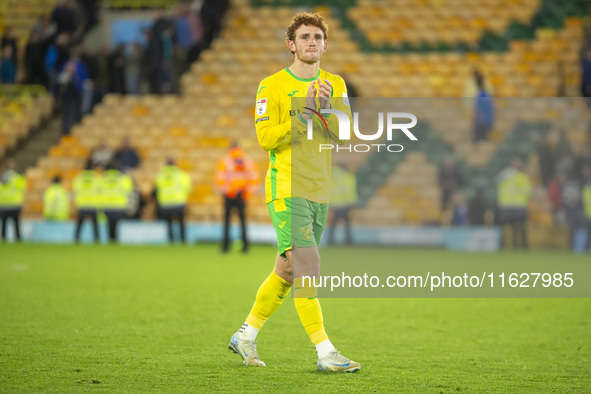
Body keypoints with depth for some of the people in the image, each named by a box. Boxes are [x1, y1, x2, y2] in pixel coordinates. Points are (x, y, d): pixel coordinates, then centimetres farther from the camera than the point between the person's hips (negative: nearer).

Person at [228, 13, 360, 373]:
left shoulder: (335, 85, 10)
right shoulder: (272, 86, -3)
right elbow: (266, 138, -12)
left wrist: (327, 108, -18)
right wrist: (303, 113, -20)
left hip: (320, 193, 6)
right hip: (287, 190, -6)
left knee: (287, 272, 13)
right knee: (307, 265, -17)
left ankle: (246, 336, 29)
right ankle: (325, 353, -18)